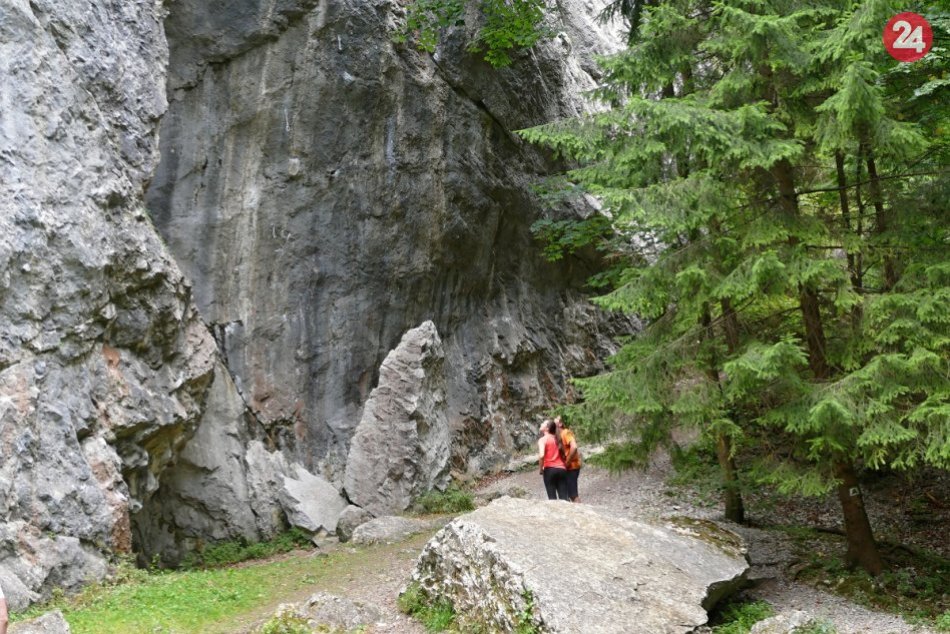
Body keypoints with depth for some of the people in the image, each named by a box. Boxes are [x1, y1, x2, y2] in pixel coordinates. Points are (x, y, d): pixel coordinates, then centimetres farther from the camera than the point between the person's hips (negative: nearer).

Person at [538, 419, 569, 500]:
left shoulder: (543, 439, -1)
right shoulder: (557, 439, 17)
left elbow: (541, 455, -16)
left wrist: (541, 469, -6)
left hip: (550, 469, -5)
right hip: (562, 469, 5)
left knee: (552, 497, -1)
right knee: (563, 497, 2)